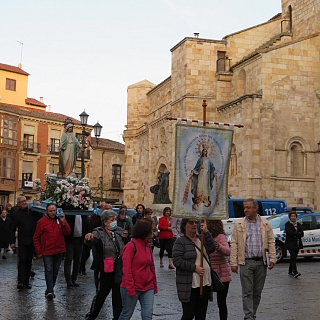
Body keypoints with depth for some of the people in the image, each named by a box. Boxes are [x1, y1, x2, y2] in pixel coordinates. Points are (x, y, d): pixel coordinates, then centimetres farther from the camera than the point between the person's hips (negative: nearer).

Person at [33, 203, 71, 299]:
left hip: (59, 251, 4)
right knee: (49, 270, -13)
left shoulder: (60, 220, 4)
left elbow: (67, 232, -2)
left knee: (55, 271, 10)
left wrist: (63, 222, -17)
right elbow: (36, 238, 1)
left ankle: (49, 290, 21)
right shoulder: (42, 222, -4)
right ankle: (50, 291, -15)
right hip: (47, 252, -4)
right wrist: (39, 252, -1)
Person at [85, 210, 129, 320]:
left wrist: (125, 237, -6)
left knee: (118, 294, 13)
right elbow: (91, 242, -29)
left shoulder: (119, 231, 7)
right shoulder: (99, 232, -9)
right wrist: (88, 238, -52)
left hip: (119, 269, 5)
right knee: (101, 293, 4)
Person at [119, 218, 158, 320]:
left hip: (147, 288, 6)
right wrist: (130, 289, -17)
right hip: (133, 288, -6)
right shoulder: (131, 246, -14)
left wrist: (154, 285, 14)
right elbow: (126, 269, -16)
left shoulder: (147, 246, 8)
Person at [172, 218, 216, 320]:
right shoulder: (180, 242, -6)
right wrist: (195, 268, -19)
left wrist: (206, 232, -12)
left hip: (205, 283, 6)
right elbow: (177, 261, -15)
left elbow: (211, 248, -4)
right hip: (189, 285, -6)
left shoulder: (202, 239, 13)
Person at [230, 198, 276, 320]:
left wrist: (272, 259, -2)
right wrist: (233, 263, -5)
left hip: (261, 262, 2)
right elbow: (234, 244, 1)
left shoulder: (266, 224, 7)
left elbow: (271, 242, 8)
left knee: (257, 292, 9)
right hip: (246, 262, -2)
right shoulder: (239, 225, 3)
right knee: (247, 292, -4)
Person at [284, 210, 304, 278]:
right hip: (290, 244, -6)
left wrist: (295, 235, -12)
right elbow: (290, 232, -18)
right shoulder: (287, 224, -2)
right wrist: (298, 233, -8)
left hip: (297, 244, 6)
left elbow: (302, 234, 4)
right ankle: (295, 272, -24)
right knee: (293, 257, -15)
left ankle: (290, 271, 19)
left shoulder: (298, 225, 14)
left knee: (293, 258, 10)